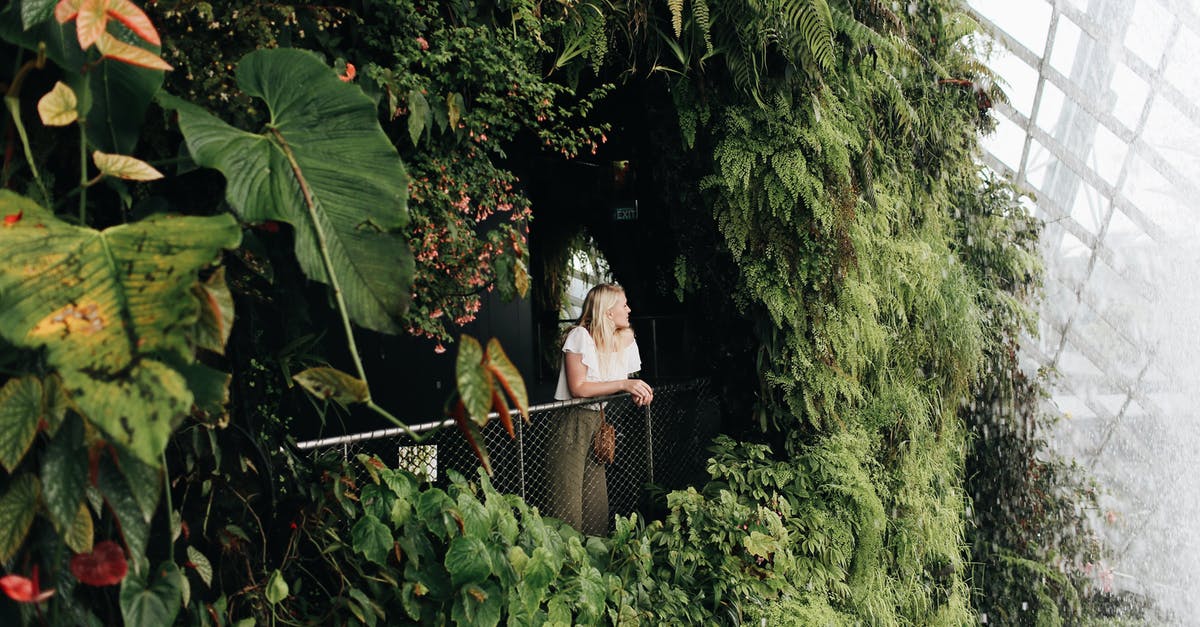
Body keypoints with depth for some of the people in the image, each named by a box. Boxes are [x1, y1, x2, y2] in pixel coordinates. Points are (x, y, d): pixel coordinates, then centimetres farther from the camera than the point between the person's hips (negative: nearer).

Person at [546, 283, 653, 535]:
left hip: (599, 421, 7)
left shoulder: (626, 340, 9)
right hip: (572, 422, -7)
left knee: (597, 495, 8)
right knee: (568, 498, -8)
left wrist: (638, 391, -7)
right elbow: (578, 388, -19)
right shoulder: (580, 336, -13)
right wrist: (624, 384, -21)